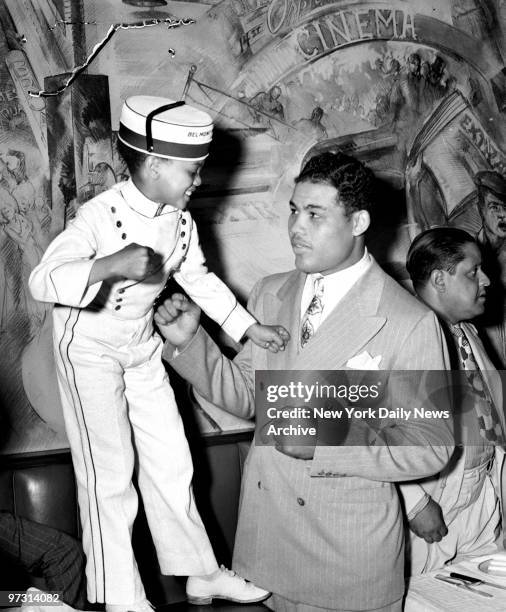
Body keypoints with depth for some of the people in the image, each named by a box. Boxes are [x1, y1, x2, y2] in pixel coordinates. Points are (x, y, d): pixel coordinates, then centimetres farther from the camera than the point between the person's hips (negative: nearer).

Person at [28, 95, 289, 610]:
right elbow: (42, 282, -37)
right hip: (89, 347, -6)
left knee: (170, 461, 11)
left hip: (142, 345, 6)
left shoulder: (178, 219, -5)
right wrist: (112, 264, -52)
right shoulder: (100, 217, -27)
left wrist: (249, 327, 10)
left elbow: (197, 277, 11)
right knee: (109, 472, 2)